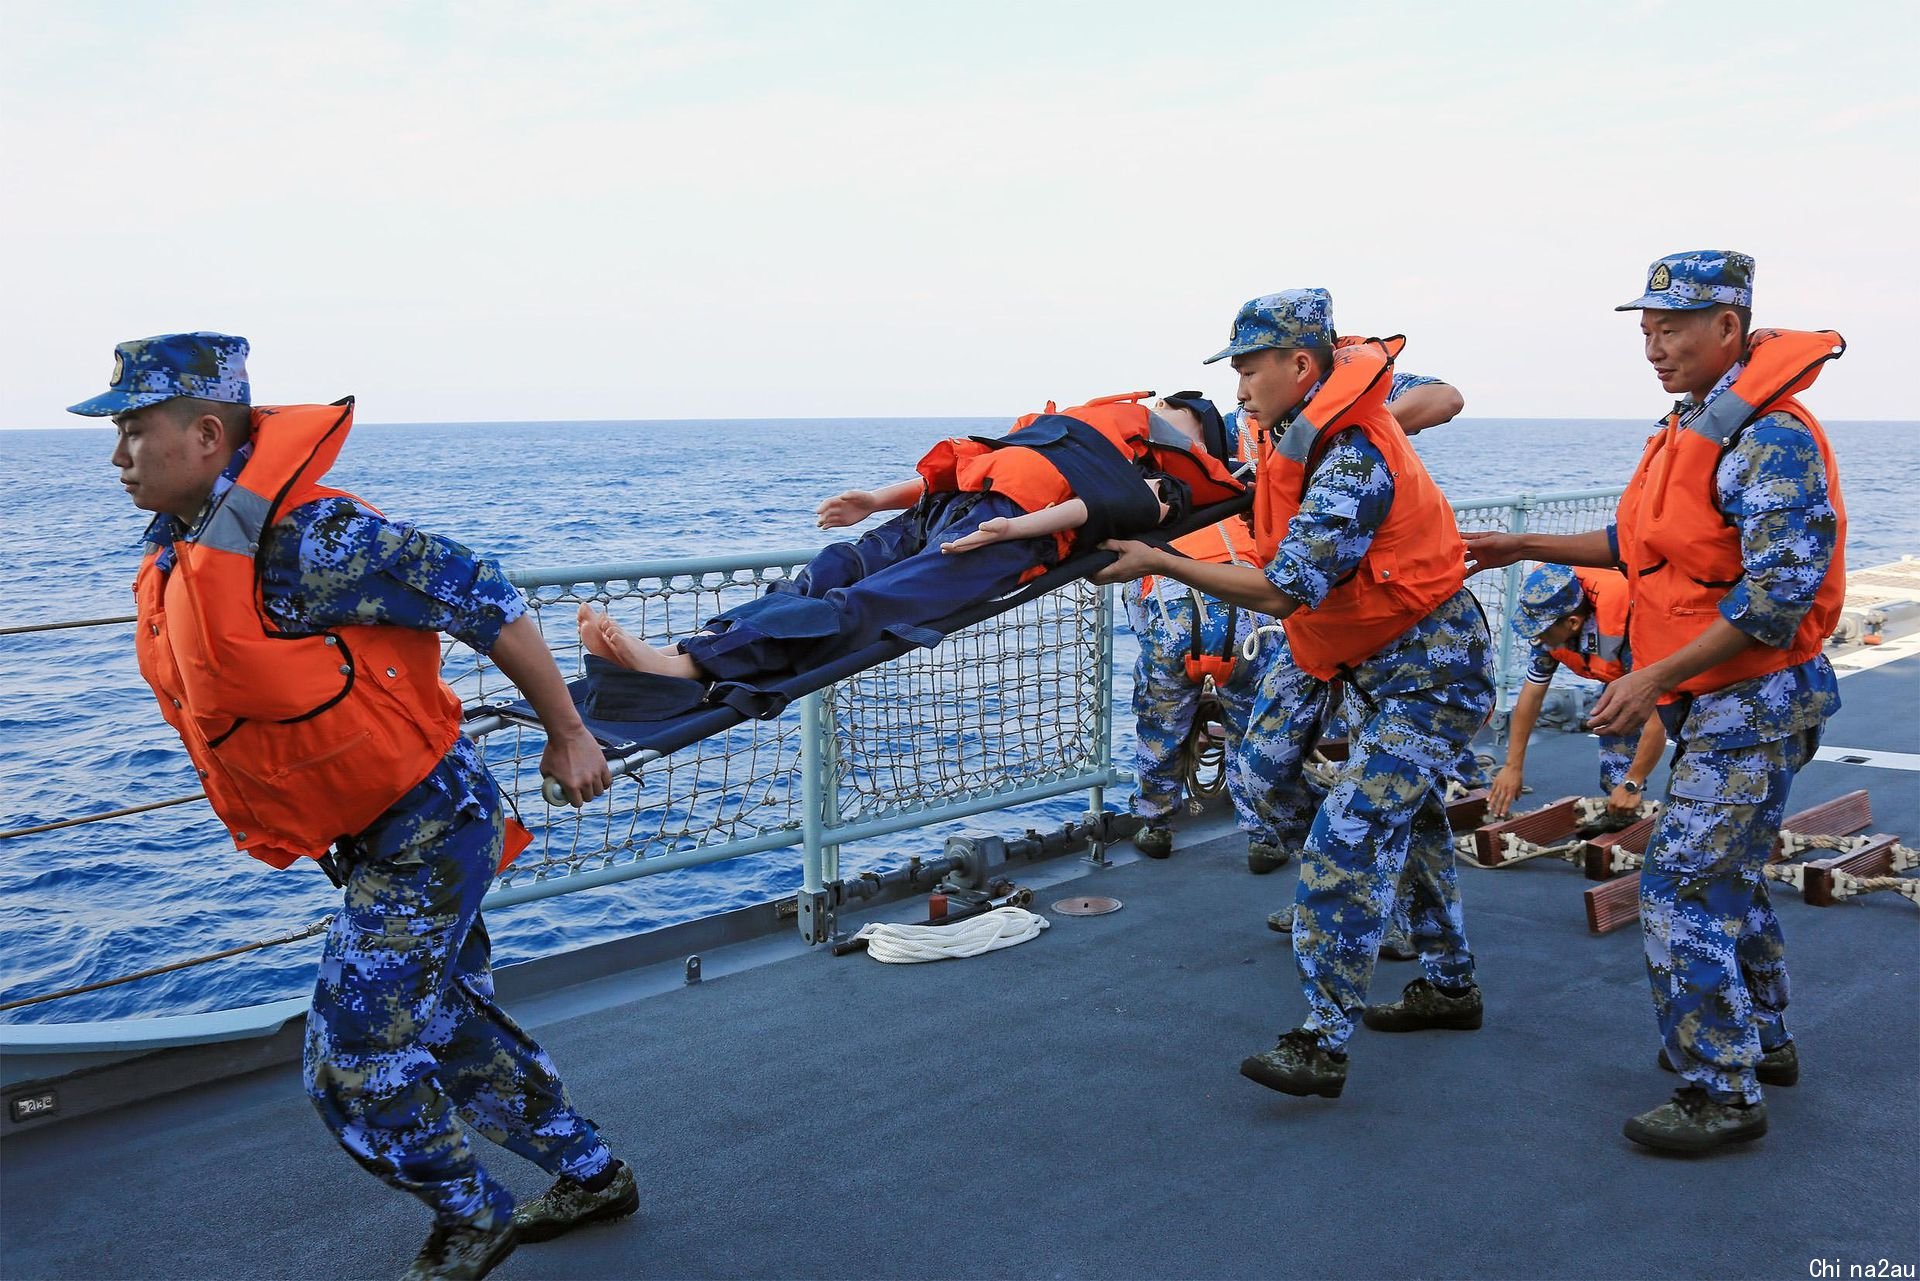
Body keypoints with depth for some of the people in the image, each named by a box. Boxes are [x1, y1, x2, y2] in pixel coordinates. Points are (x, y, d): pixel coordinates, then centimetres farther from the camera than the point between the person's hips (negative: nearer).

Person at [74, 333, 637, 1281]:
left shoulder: (299, 536, -25)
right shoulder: (174, 556, 4)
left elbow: (480, 603, -22)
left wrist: (567, 737, -15)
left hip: (429, 828, -10)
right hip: (370, 839, 10)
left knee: (356, 1061, -3)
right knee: (449, 1022, 20)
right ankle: (591, 1177, 37)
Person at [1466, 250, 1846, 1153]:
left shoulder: (1770, 437, -20)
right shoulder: (1692, 428, 11)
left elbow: (1778, 595, -26)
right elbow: (1638, 546, 22)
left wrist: (1653, 679, -26)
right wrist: (1525, 548, 18)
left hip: (1752, 705, -10)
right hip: (1715, 704, 10)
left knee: (1683, 891, -9)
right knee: (1726, 877, 21)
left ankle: (1724, 1094, 2)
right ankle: (1761, 1042, 38)